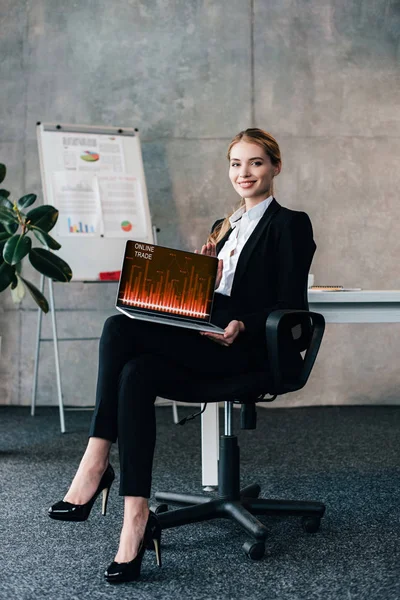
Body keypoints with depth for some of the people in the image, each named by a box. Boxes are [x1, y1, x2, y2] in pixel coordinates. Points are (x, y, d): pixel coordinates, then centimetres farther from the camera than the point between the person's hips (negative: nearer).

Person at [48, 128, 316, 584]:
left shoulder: (289, 225, 3)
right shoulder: (225, 227, 26)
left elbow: (290, 306, -6)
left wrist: (241, 326, -21)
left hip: (245, 346, -7)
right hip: (205, 340, 7)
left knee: (120, 328, -27)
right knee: (138, 372, -29)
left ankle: (96, 463, -24)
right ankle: (136, 520, -35)